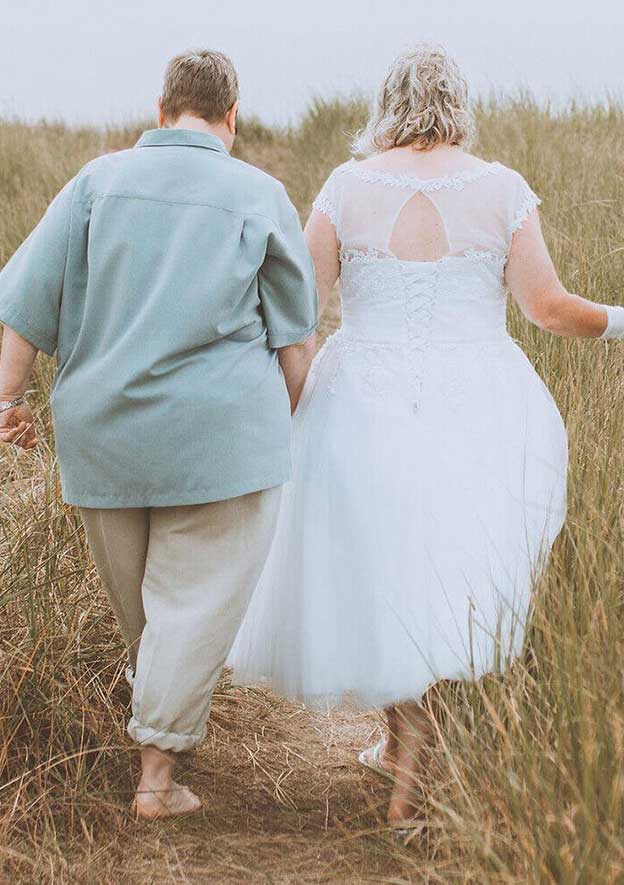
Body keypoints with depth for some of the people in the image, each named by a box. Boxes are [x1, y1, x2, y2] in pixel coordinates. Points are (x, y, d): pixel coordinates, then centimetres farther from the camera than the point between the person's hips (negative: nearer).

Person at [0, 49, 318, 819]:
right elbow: (294, 334, 4)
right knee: (197, 596, 4)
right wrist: (283, 424, 16)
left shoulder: (102, 178, 2)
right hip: (219, 426, -3)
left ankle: (160, 706, 43)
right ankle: (158, 771, 5)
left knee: (133, 591, 20)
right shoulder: (261, 197, -1)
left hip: (104, 425, 3)